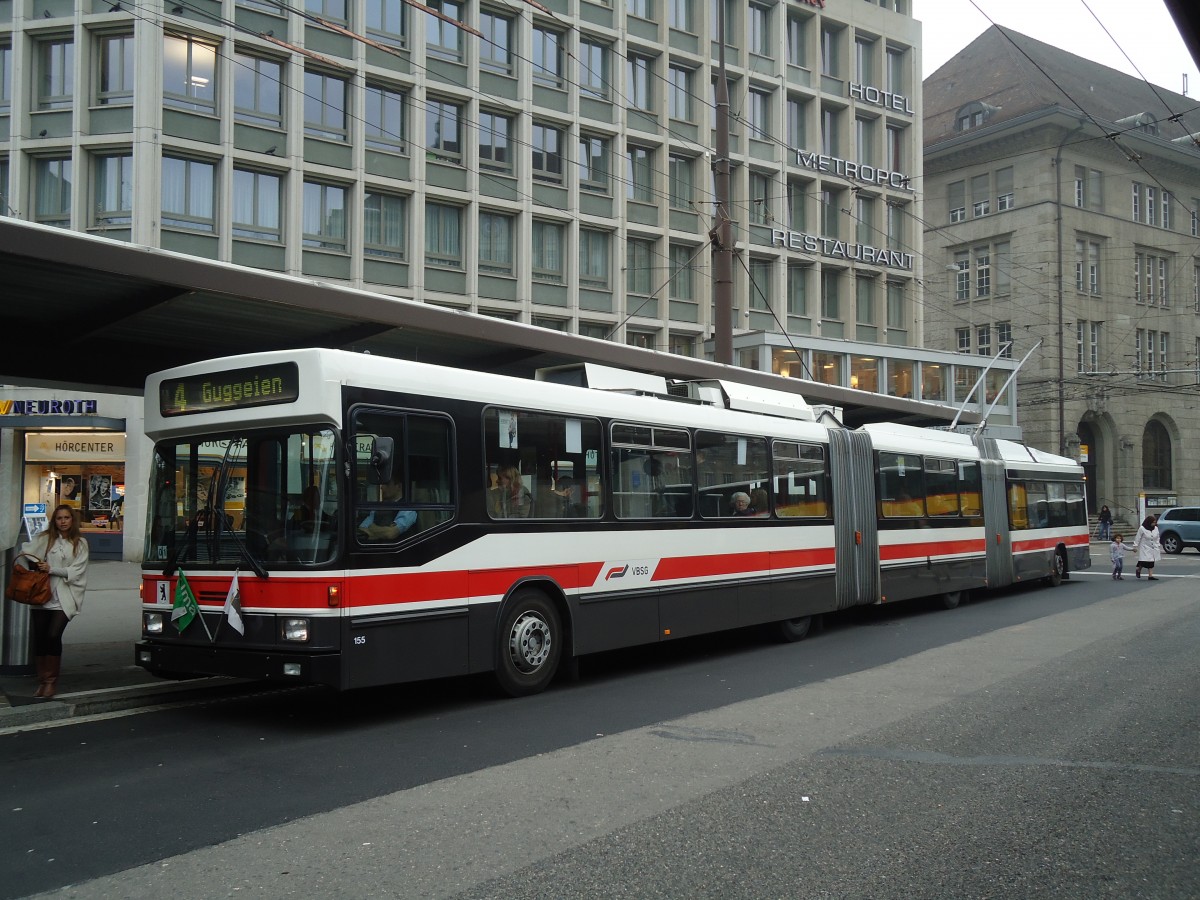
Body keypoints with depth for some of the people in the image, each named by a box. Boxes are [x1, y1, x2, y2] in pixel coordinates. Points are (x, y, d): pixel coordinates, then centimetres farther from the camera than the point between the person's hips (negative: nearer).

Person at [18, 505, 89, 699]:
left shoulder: (80, 543, 5)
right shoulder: (44, 539, 8)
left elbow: (76, 571, -2)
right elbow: (25, 552, 3)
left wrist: (52, 569, -11)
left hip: (64, 599, -2)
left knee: (53, 636, -14)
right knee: (39, 638, 3)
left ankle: (51, 681, 0)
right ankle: (42, 681, 17)